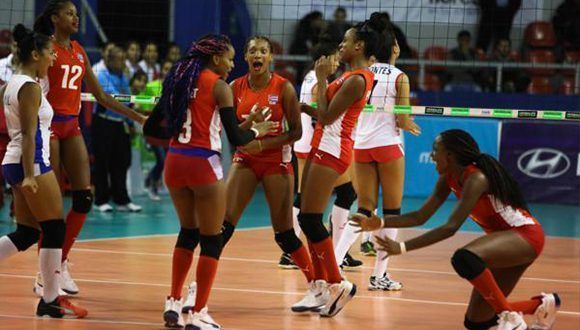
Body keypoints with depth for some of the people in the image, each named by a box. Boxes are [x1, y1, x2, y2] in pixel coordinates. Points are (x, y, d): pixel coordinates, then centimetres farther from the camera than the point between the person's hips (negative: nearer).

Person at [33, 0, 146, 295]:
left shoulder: (79, 52, 14)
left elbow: (101, 96, 18)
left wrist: (138, 117, 15)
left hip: (72, 127, 7)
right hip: (49, 125, -7)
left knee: (84, 198, 1)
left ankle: (61, 263, 13)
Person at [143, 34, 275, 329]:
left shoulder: (179, 81, 11)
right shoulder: (218, 86, -6)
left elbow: (151, 128, 13)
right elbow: (235, 138, -10)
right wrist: (257, 131, 9)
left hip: (175, 162, 6)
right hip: (203, 164, -6)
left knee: (188, 233, 23)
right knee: (211, 240, 3)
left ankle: (174, 303, 21)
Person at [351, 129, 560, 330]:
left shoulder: (476, 179, -25)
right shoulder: (449, 179, 1)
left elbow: (450, 228, -31)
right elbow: (421, 217, 4)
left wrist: (403, 247, -33)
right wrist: (380, 223, -10)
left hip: (526, 236, -9)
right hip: (504, 239, 9)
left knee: (465, 258, -38)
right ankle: (543, 305, 26)